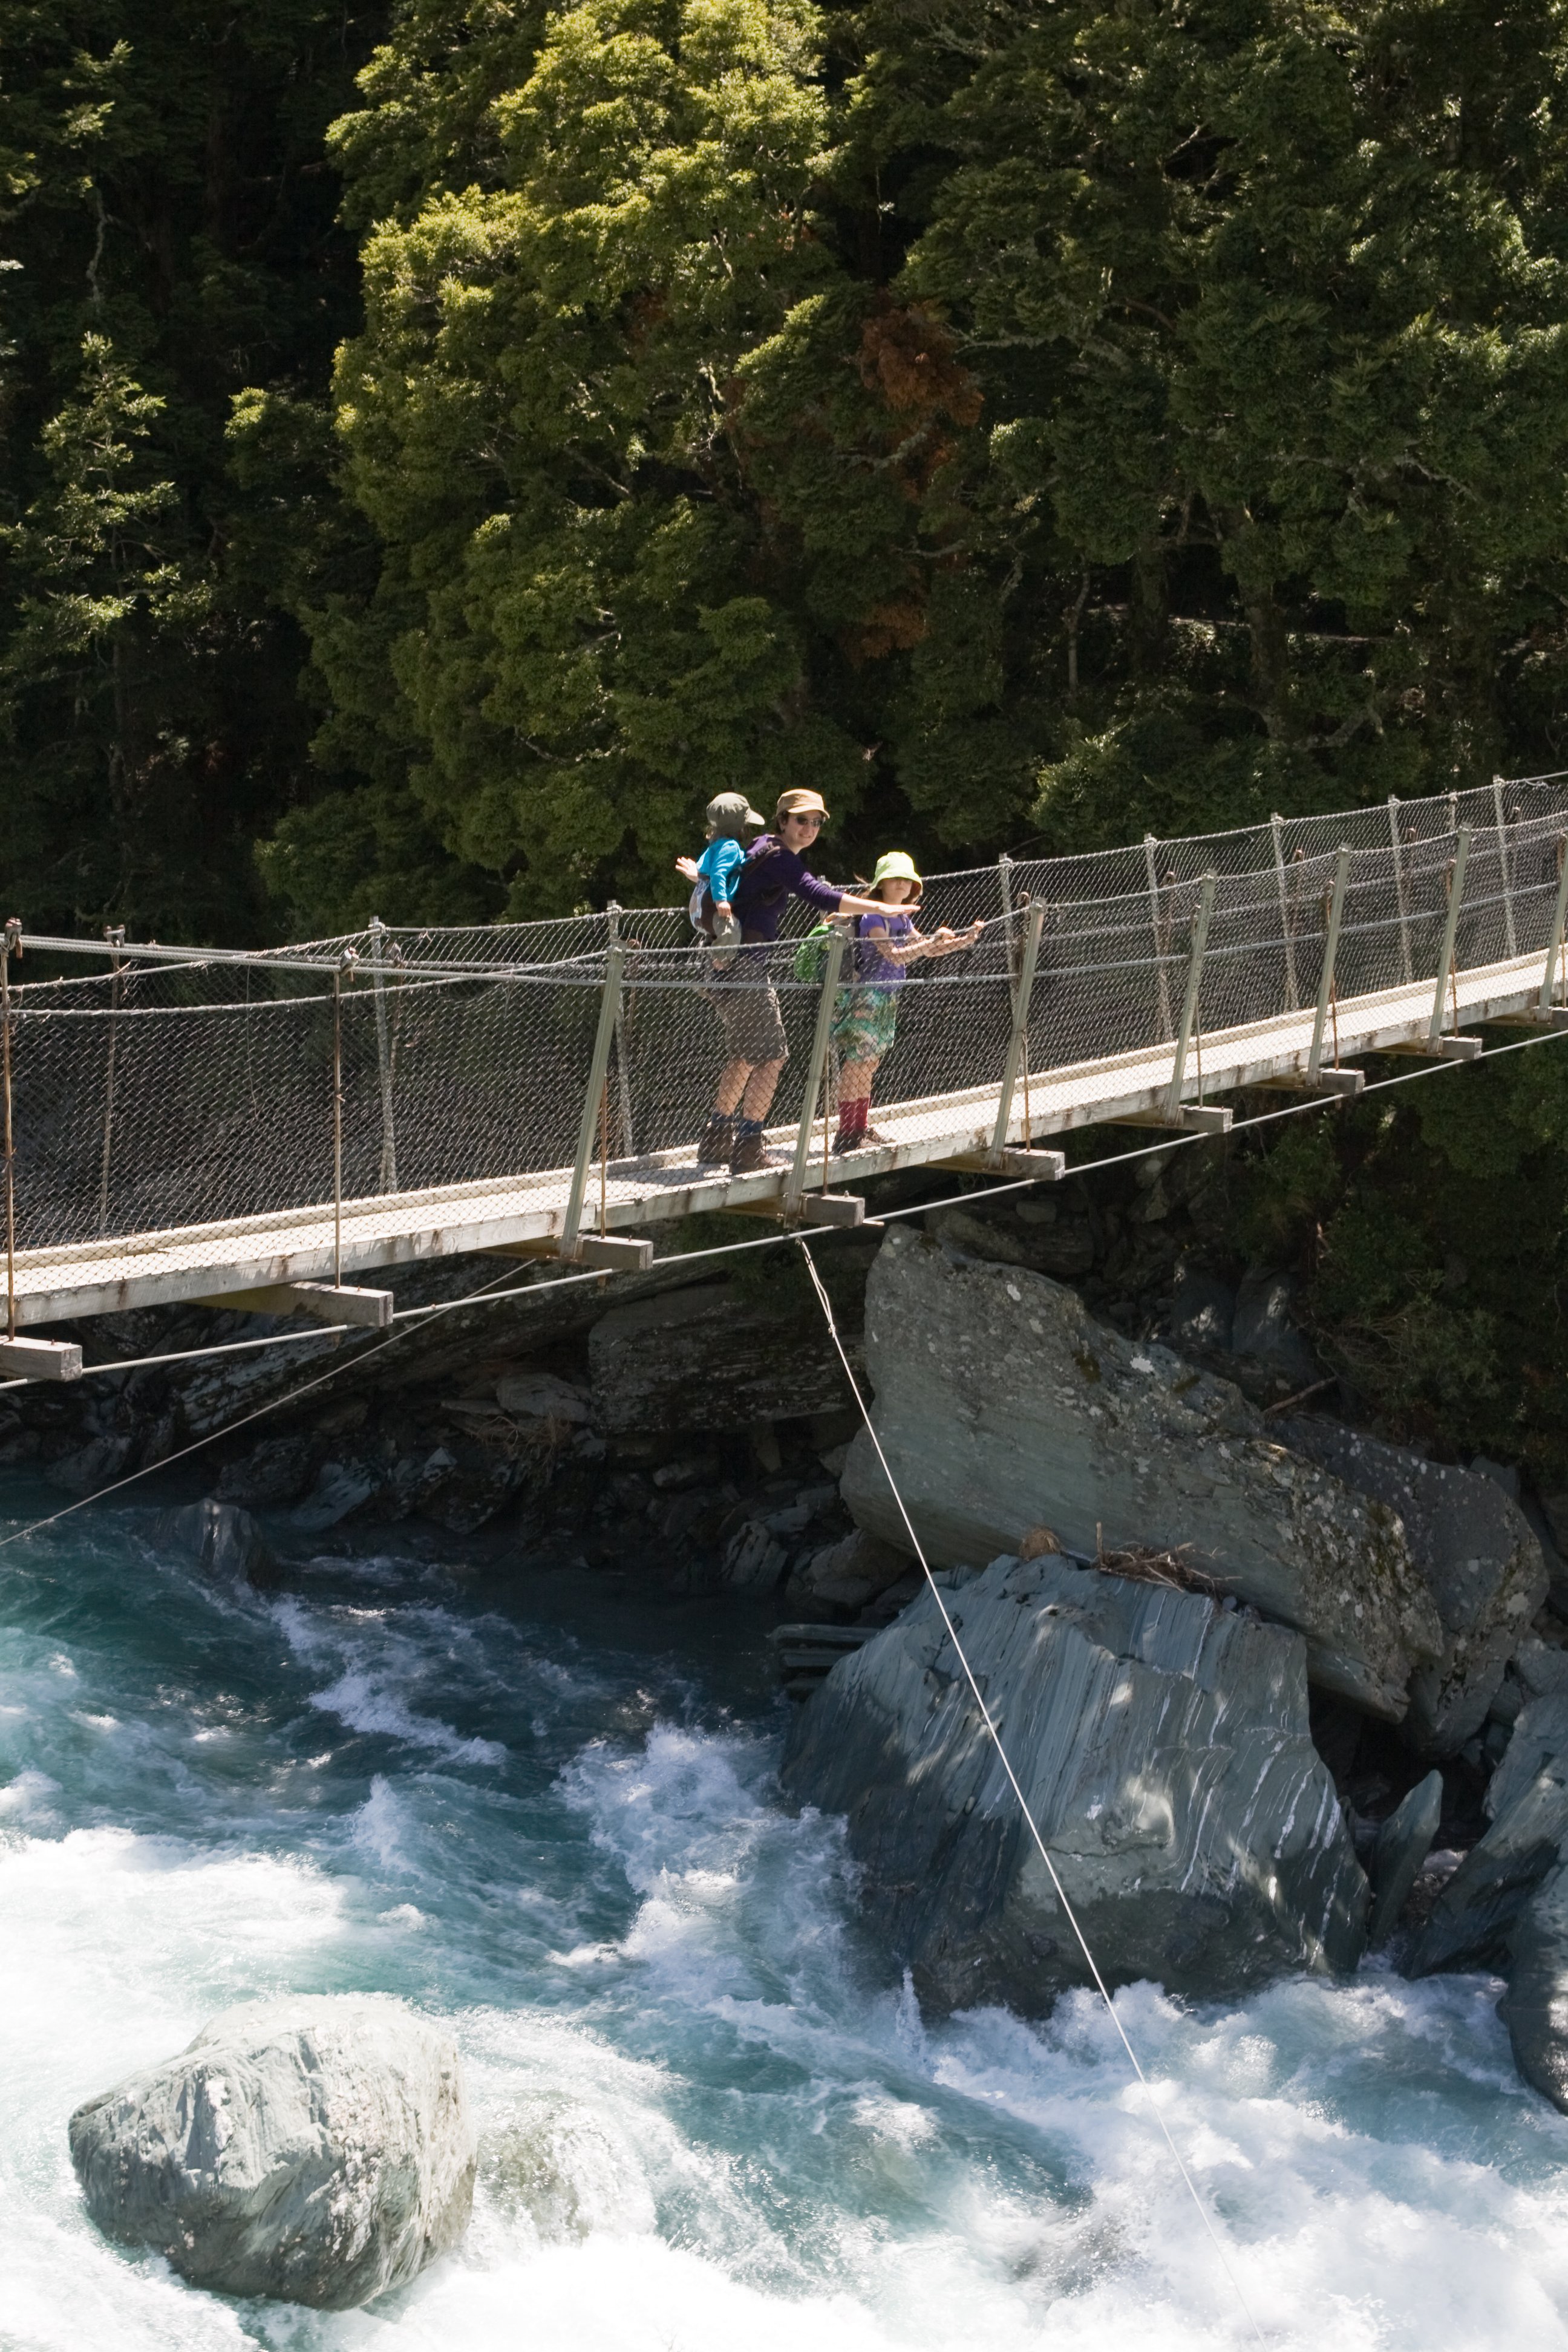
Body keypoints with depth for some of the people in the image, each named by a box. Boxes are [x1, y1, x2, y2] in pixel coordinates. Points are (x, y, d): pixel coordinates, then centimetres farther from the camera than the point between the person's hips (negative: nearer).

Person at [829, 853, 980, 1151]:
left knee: (870, 1063, 14)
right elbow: (894, 955, -26)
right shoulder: (874, 918, -14)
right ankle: (845, 1135, -12)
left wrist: (964, 940, 11)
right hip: (867, 996, -9)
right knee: (857, 1062, -10)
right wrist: (932, 941, -35)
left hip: (888, 1000, 9)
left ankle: (861, 1126, 20)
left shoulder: (904, 920, 13)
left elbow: (928, 950, 23)